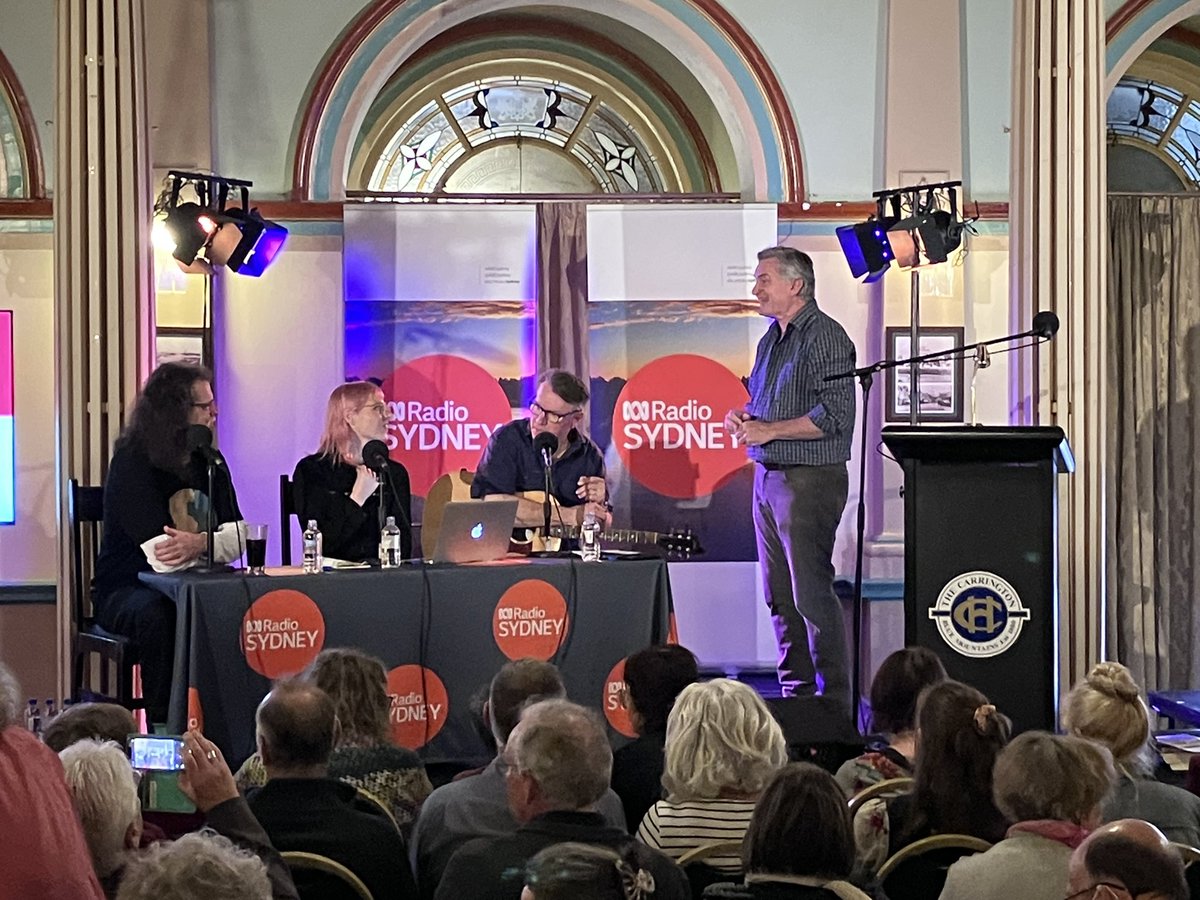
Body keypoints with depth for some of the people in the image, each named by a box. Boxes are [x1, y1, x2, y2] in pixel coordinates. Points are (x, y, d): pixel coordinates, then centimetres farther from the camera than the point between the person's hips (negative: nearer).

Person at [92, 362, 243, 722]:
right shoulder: (132, 462, -14)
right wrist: (213, 541, -10)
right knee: (156, 617, -39)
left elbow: (240, 536, -4)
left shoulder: (209, 462, 8)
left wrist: (199, 543, -25)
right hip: (127, 592, -5)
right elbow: (161, 554, -23)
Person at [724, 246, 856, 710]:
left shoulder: (824, 337, -11)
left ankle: (834, 701, -5)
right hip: (767, 477, 10)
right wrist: (742, 416, 7)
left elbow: (835, 414, -19)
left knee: (812, 594, -9)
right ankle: (795, 692, 18)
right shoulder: (771, 340, 17)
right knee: (779, 595, 11)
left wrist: (769, 430, -15)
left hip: (809, 478, -10)